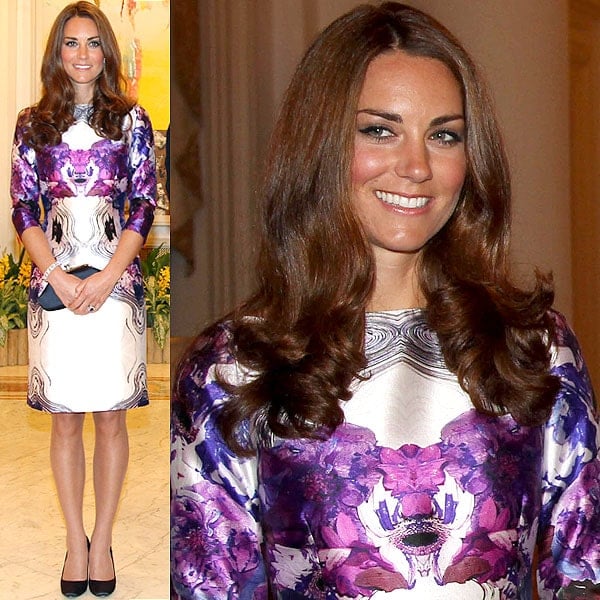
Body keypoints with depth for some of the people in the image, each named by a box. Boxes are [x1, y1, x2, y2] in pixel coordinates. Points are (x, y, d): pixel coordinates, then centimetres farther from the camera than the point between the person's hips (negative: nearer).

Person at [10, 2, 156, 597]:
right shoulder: (32, 123, 9)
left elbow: (143, 205, 0)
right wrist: (59, 276, -10)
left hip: (115, 281, -1)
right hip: (53, 283, 1)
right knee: (65, 417, 6)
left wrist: (106, 277, -10)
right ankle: (75, 540, 18)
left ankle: (102, 539, 17)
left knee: (111, 415, 4)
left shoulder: (132, 119, 6)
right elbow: (24, 209, 4)